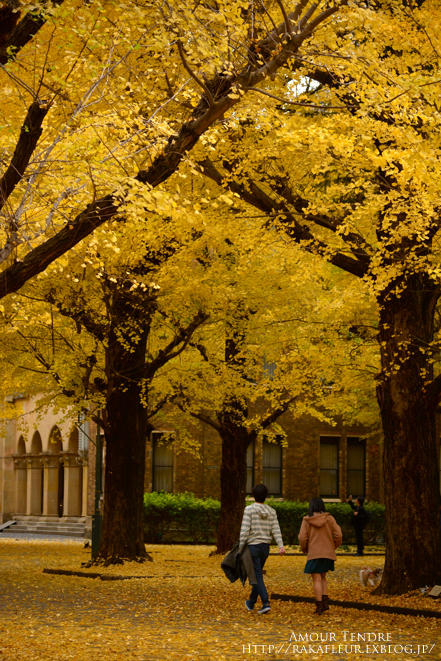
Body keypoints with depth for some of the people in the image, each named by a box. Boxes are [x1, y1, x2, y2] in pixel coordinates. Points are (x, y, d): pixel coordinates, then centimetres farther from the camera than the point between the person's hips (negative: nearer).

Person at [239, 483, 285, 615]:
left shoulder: (249, 509, -10)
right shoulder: (271, 511, 5)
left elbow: (244, 530, -13)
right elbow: (276, 530, -4)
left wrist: (241, 547, -8)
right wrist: (281, 546, -11)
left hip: (253, 546, -5)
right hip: (265, 546, 5)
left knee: (257, 575, -5)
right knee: (257, 574, 18)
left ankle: (266, 604, -16)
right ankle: (251, 603, 30)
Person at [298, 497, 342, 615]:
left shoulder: (306, 520, -3)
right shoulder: (329, 518, 1)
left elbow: (302, 538, -5)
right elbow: (338, 535, -2)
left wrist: (304, 549, 13)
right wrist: (334, 547, 15)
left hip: (313, 553, -3)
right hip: (328, 552, 3)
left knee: (316, 580, 0)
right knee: (323, 577, 20)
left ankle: (319, 607, -3)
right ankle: (325, 601, 9)